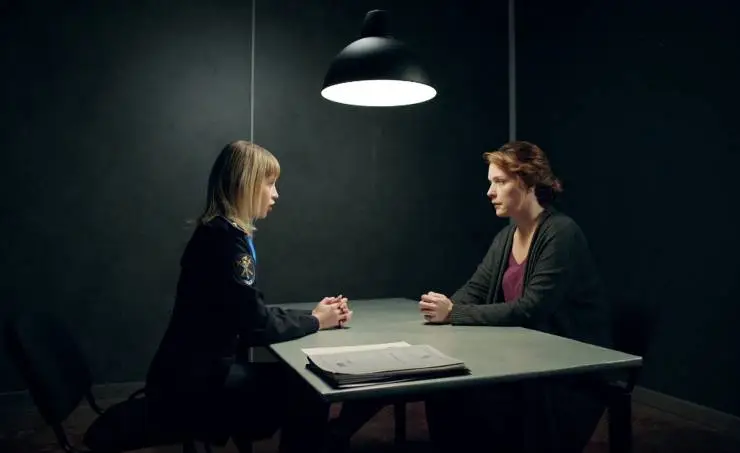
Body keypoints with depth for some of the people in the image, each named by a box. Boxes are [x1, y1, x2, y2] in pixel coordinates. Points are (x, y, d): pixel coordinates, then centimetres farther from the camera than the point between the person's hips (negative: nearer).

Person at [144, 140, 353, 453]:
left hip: (203, 371, 9)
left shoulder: (222, 233, 10)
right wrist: (315, 321, -5)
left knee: (299, 381, 7)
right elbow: (258, 325, -20)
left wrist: (311, 314, 0)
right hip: (193, 383, -9)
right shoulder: (226, 238, -20)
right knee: (309, 393, -9)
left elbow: (255, 312, 10)